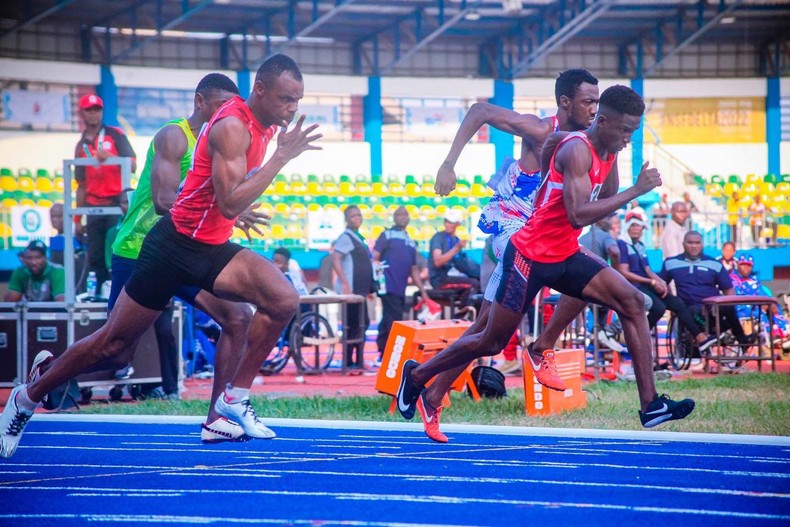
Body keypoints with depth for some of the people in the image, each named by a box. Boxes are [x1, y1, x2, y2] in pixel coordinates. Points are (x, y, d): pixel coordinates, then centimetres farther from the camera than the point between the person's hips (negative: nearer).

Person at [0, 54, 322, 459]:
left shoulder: (264, 125, 6)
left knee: (283, 300, -14)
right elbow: (230, 205, -32)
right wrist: (282, 157, -31)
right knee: (113, 343, 2)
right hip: (175, 246, -8)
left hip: (213, 250, 8)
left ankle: (235, 398, -2)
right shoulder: (232, 127, -21)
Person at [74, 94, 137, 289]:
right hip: (94, 207, 4)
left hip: (116, 204, -4)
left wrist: (110, 156, -23)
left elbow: (132, 166, -5)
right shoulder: (81, 146, 16)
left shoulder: (115, 135, 5)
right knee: (95, 256, 1)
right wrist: (77, 219, 15)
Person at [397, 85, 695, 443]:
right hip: (530, 255, -8)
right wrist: (636, 191, -32)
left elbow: (606, 204, 23)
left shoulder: (609, 152, 5)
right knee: (493, 342, 4)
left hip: (565, 256, 8)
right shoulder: (577, 150, -22)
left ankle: (650, 405, -12)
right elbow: (578, 215, -34)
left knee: (632, 302, -9)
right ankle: (417, 376, 27)